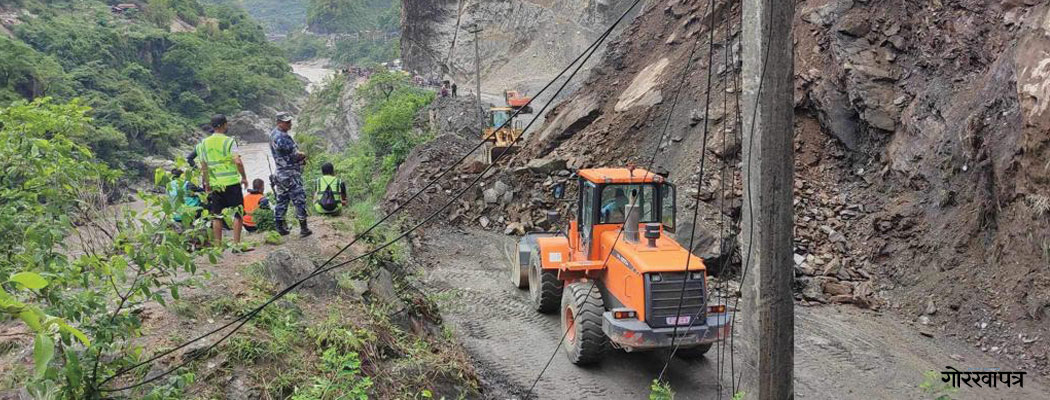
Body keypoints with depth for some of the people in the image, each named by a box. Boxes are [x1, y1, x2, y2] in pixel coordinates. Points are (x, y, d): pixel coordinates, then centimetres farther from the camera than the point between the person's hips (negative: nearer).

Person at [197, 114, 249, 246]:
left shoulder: (204, 143, 6)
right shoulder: (228, 141, -8)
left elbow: (203, 167, 9)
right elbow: (238, 162, -17)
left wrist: (207, 183, 17)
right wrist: (244, 177, -5)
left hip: (215, 184, 5)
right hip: (232, 183, -5)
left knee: (217, 216, 10)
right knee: (238, 213, 5)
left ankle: (218, 245, 12)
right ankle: (236, 243, 2)